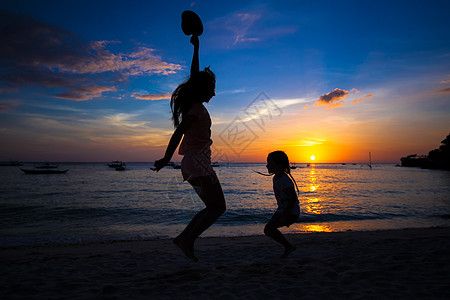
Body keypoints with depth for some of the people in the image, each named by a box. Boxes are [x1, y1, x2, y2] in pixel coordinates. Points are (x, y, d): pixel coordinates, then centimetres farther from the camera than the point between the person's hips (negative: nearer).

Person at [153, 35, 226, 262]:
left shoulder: (193, 105, 16)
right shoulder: (197, 109, -9)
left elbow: (194, 76, 28)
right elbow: (178, 132, -20)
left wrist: (196, 49, 37)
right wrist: (167, 158, -27)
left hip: (191, 163, 10)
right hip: (198, 161, -10)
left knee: (212, 207, 13)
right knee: (218, 207, -7)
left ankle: (183, 237, 8)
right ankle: (188, 240, -14)